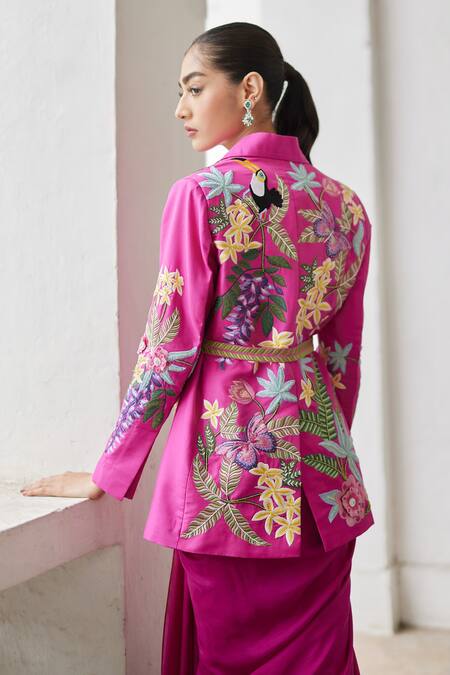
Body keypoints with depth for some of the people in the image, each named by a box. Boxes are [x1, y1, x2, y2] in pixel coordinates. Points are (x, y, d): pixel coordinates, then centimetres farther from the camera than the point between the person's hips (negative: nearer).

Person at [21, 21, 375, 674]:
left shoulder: (202, 193, -11)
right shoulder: (346, 203, 5)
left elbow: (170, 347, -10)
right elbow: (344, 353, 10)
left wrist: (108, 473, -1)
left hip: (227, 448, -5)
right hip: (320, 469, 5)